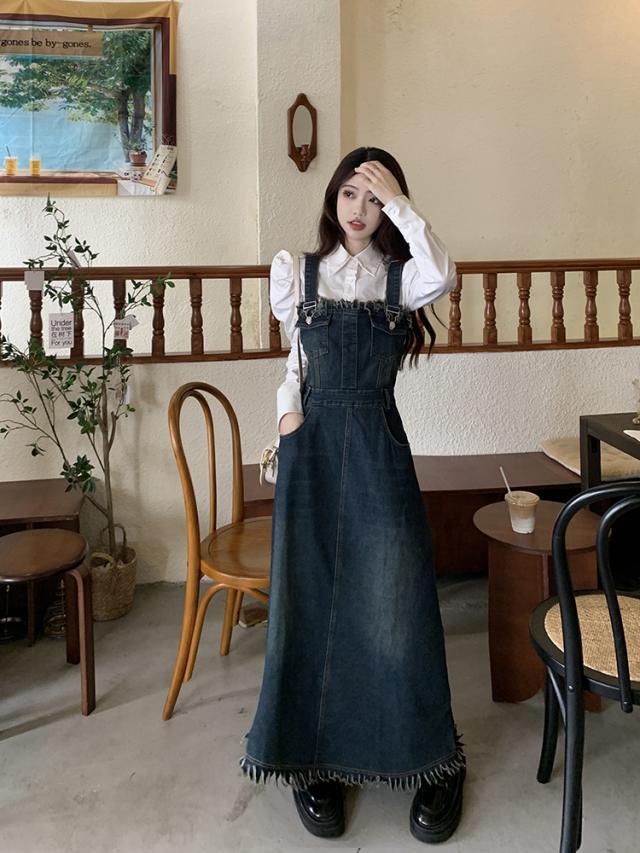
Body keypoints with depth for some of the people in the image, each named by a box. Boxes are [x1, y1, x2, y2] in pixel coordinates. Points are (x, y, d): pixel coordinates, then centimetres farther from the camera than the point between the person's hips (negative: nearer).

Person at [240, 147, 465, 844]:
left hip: (379, 450, -1)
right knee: (310, 599, 4)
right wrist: (288, 408, 1)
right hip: (313, 446, 1)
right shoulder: (299, 270, 9)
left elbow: (442, 276, -19)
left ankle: (433, 761, 18)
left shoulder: (401, 276, 5)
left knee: (394, 604, 0)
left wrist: (400, 203, -14)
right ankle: (314, 757, 21)